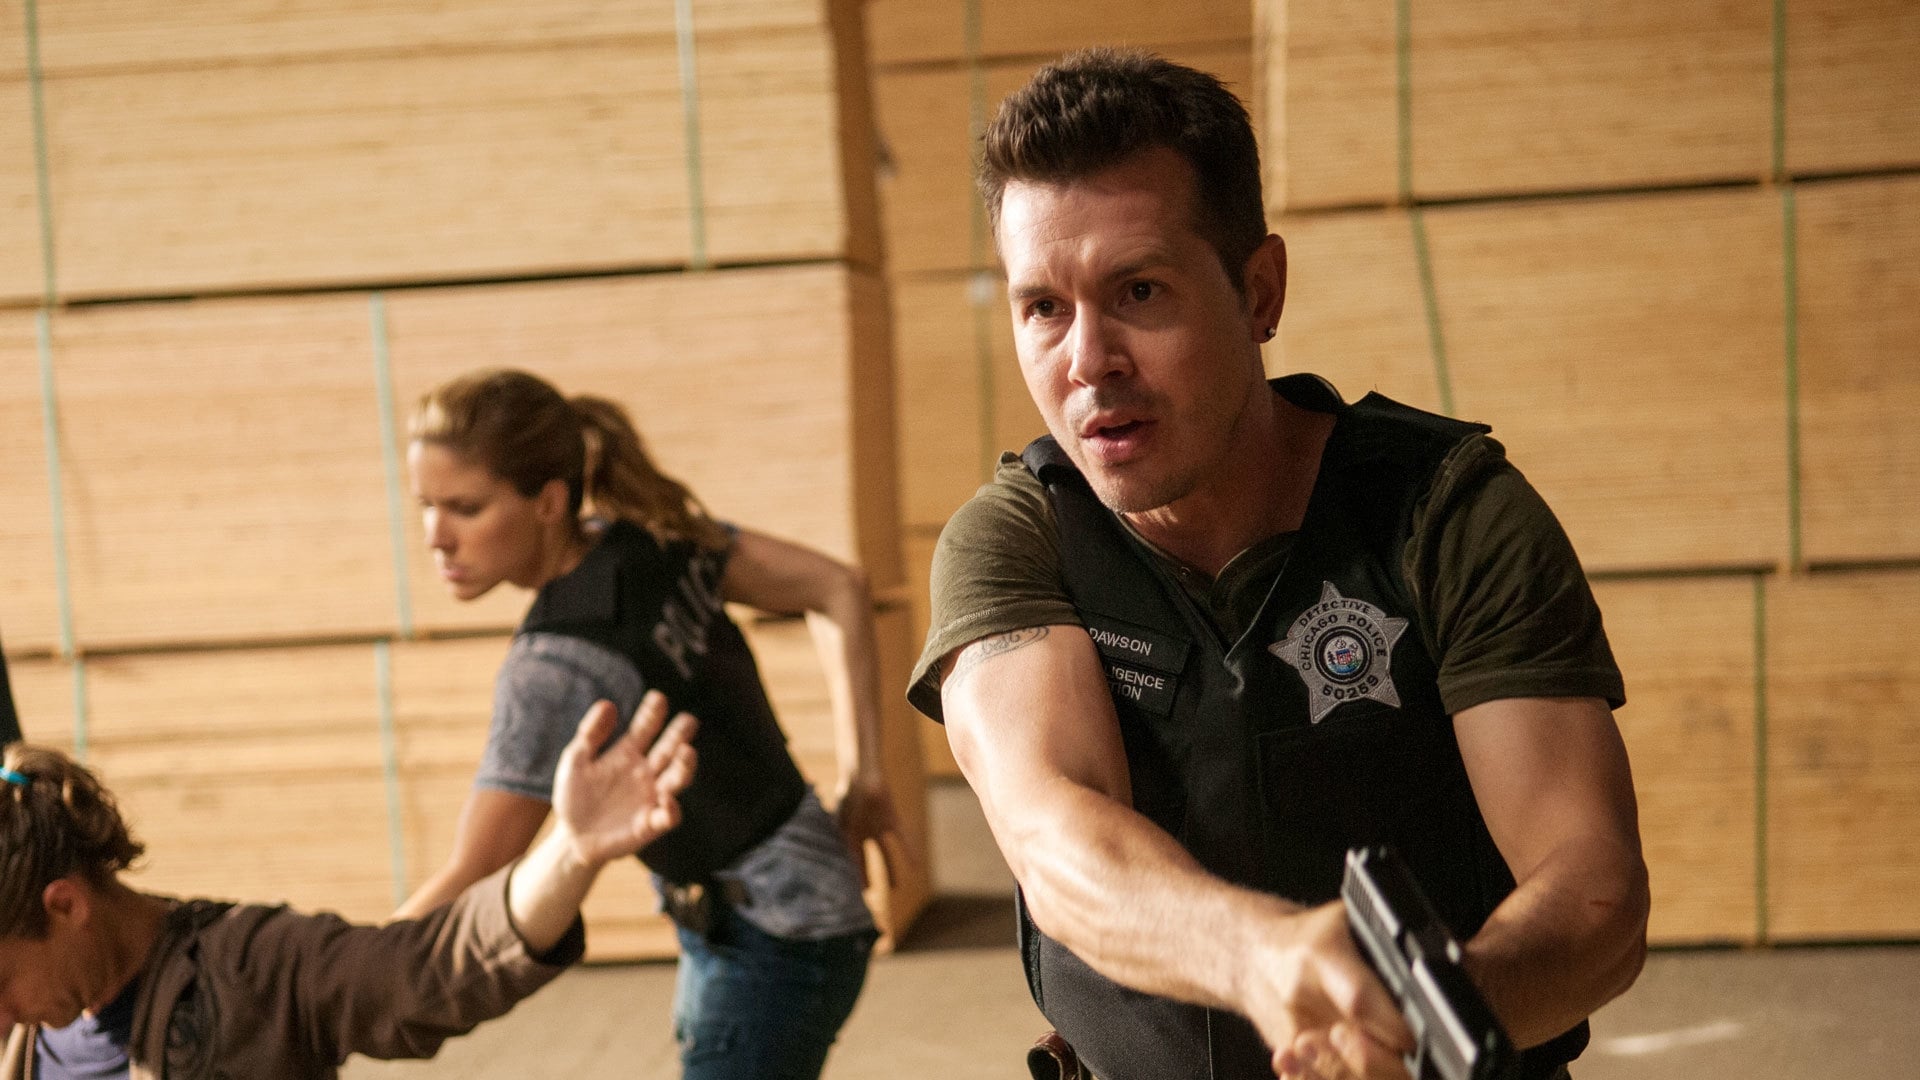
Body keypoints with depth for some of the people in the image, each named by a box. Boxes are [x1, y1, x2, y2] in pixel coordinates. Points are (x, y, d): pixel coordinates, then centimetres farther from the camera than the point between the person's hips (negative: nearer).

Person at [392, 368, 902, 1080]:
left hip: (770, 946, -9)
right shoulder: (653, 533, -5)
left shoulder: (557, 668, -26)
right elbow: (838, 590, 1)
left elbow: (471, 885, -22)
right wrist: (861, 780, 3)